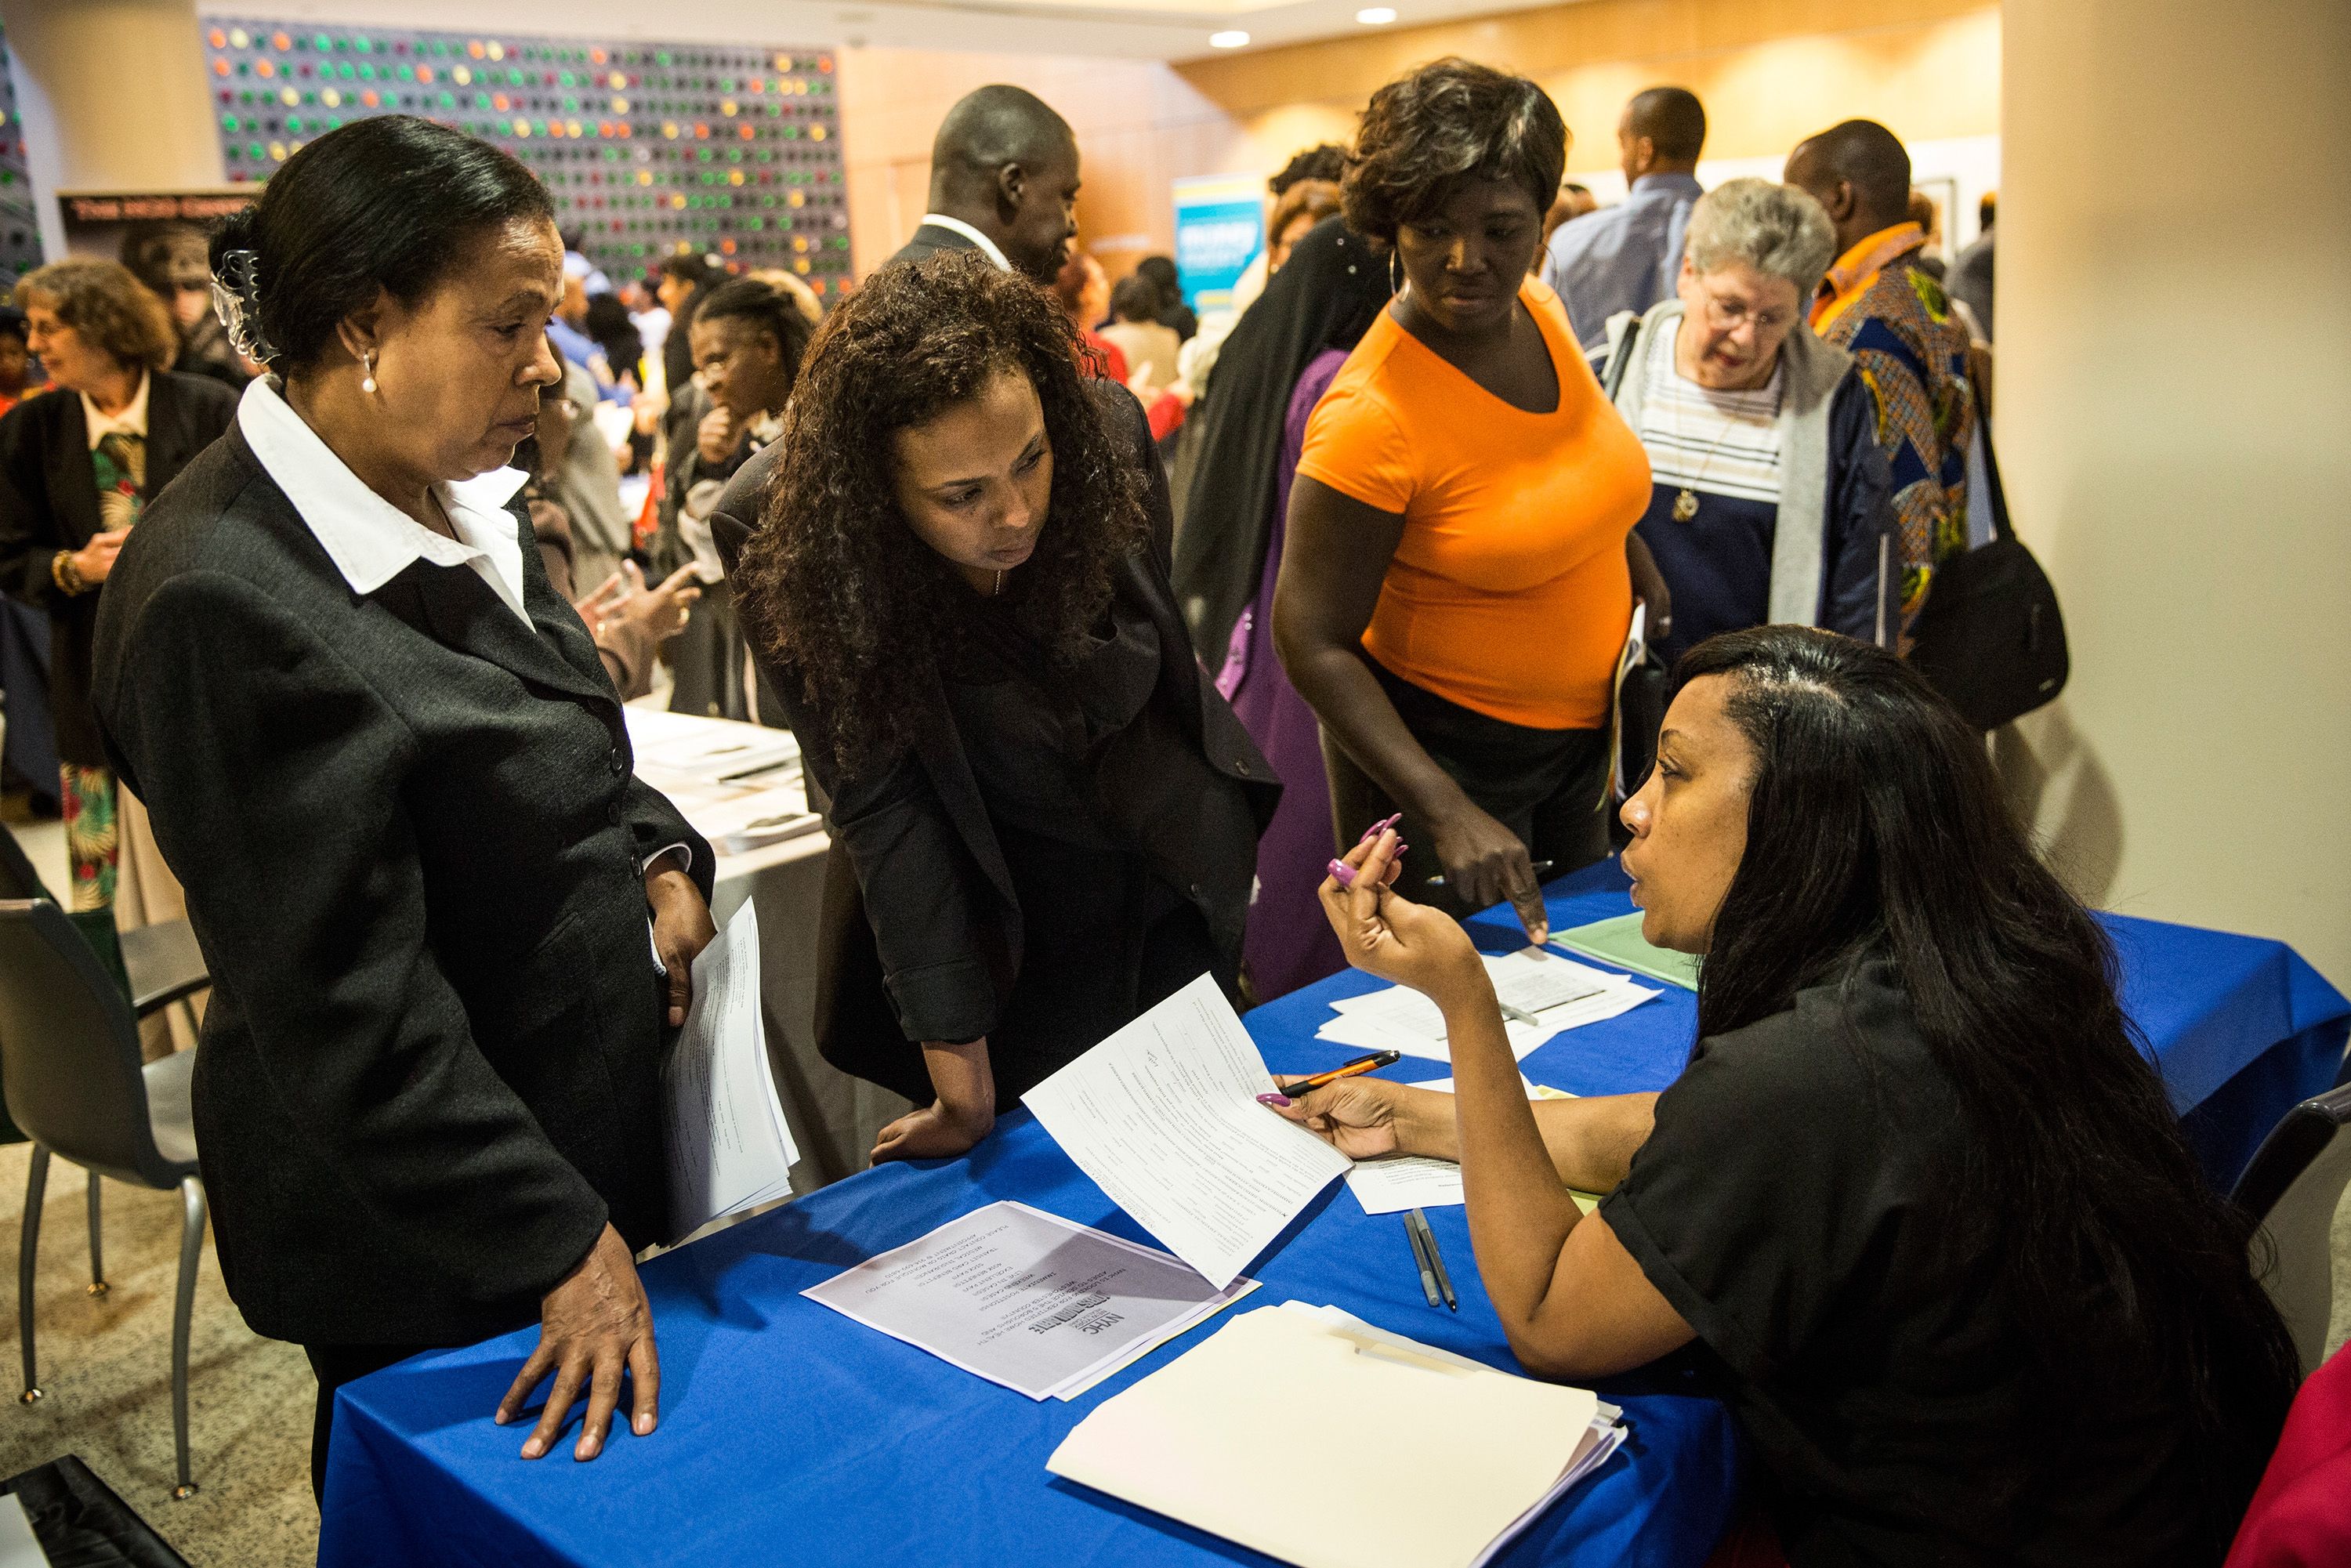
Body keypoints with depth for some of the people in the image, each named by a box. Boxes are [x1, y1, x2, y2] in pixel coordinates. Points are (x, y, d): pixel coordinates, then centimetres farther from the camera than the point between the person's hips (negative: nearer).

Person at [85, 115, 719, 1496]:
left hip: (590, 1115, 8)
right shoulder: (229, 604, -26)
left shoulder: (459, 494, 1)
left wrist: (658, 857, -3)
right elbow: (347, 1010, -24)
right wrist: (561, 1246, -20)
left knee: (619, 1508, 22)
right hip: (429, 1257, -8)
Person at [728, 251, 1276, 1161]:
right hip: (1005, 912, -3)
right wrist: (962, 1078, -24)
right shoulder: (786, 543, -27)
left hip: (1185, 867, 3)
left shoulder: (1105, 435, -20)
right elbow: (880, 807, -24)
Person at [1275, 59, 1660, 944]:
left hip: (1581, 730, 7)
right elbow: (1312, 641, -26)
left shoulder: (1540, 315, -6)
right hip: (1437, 751, -7)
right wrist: (1448, 813, -33)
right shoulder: (1372, 415, -28)